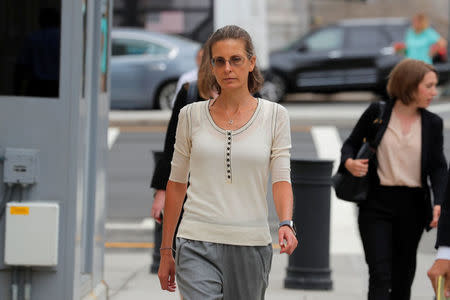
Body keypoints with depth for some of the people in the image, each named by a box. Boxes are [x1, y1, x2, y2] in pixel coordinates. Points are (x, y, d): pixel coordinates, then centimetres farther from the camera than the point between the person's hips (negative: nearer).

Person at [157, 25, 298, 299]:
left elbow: (281, 178, -3)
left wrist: (286, 223, -23)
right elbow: (177, 183, 11)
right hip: (198, 246, -1)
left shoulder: (274, 115, 3)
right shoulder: (191, 116, 5)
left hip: (251, 245, 1)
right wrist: (166, 250, 10)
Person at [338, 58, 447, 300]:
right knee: (380, 275, -11)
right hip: (376, 205, -3)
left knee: (403, 275, 11)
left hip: (412, 207, 3)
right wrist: (349, 162, -16)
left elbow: (438, 167, 4)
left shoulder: (432, 123, 5)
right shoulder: (376, 114, -3)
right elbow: (351, 144, 7)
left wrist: (438, 203, -11)